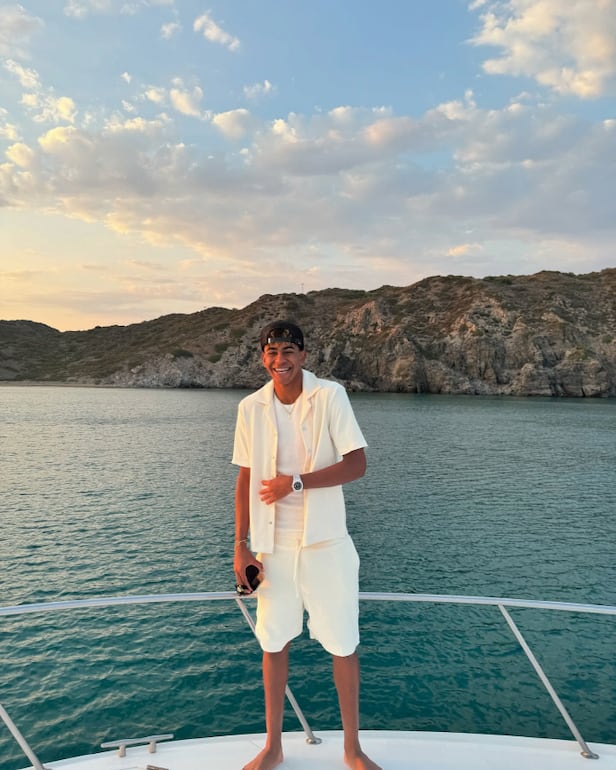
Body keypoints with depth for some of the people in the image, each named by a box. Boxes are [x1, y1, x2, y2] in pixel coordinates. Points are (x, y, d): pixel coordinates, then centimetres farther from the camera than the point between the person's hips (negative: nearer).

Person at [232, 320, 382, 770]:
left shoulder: (330, 396, -10)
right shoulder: (251, 408, 0)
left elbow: (357, 464, -13)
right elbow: (246, 480, 4)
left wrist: (296, 482, -19)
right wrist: (241, 545, 2)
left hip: (325, 542, -2)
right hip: (272, 544, 3)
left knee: (343, 643, 10)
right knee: (274, 641, 15)